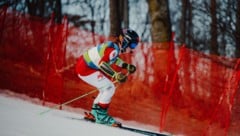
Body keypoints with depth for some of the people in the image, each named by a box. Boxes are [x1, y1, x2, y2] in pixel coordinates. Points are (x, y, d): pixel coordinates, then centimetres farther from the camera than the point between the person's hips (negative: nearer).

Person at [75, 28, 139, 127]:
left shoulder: (114, 46, 7)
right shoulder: (114, 49, -22)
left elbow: (114, 59, 28)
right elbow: (102, 63, -34)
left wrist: (127, 66, 26)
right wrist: (115, 75, -40)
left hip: (84, 65, 10)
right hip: (85, 69, -10)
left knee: (106, 89, 16)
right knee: (110, 88, -10)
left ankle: (94, 113, 21)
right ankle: (100, 115, -6)